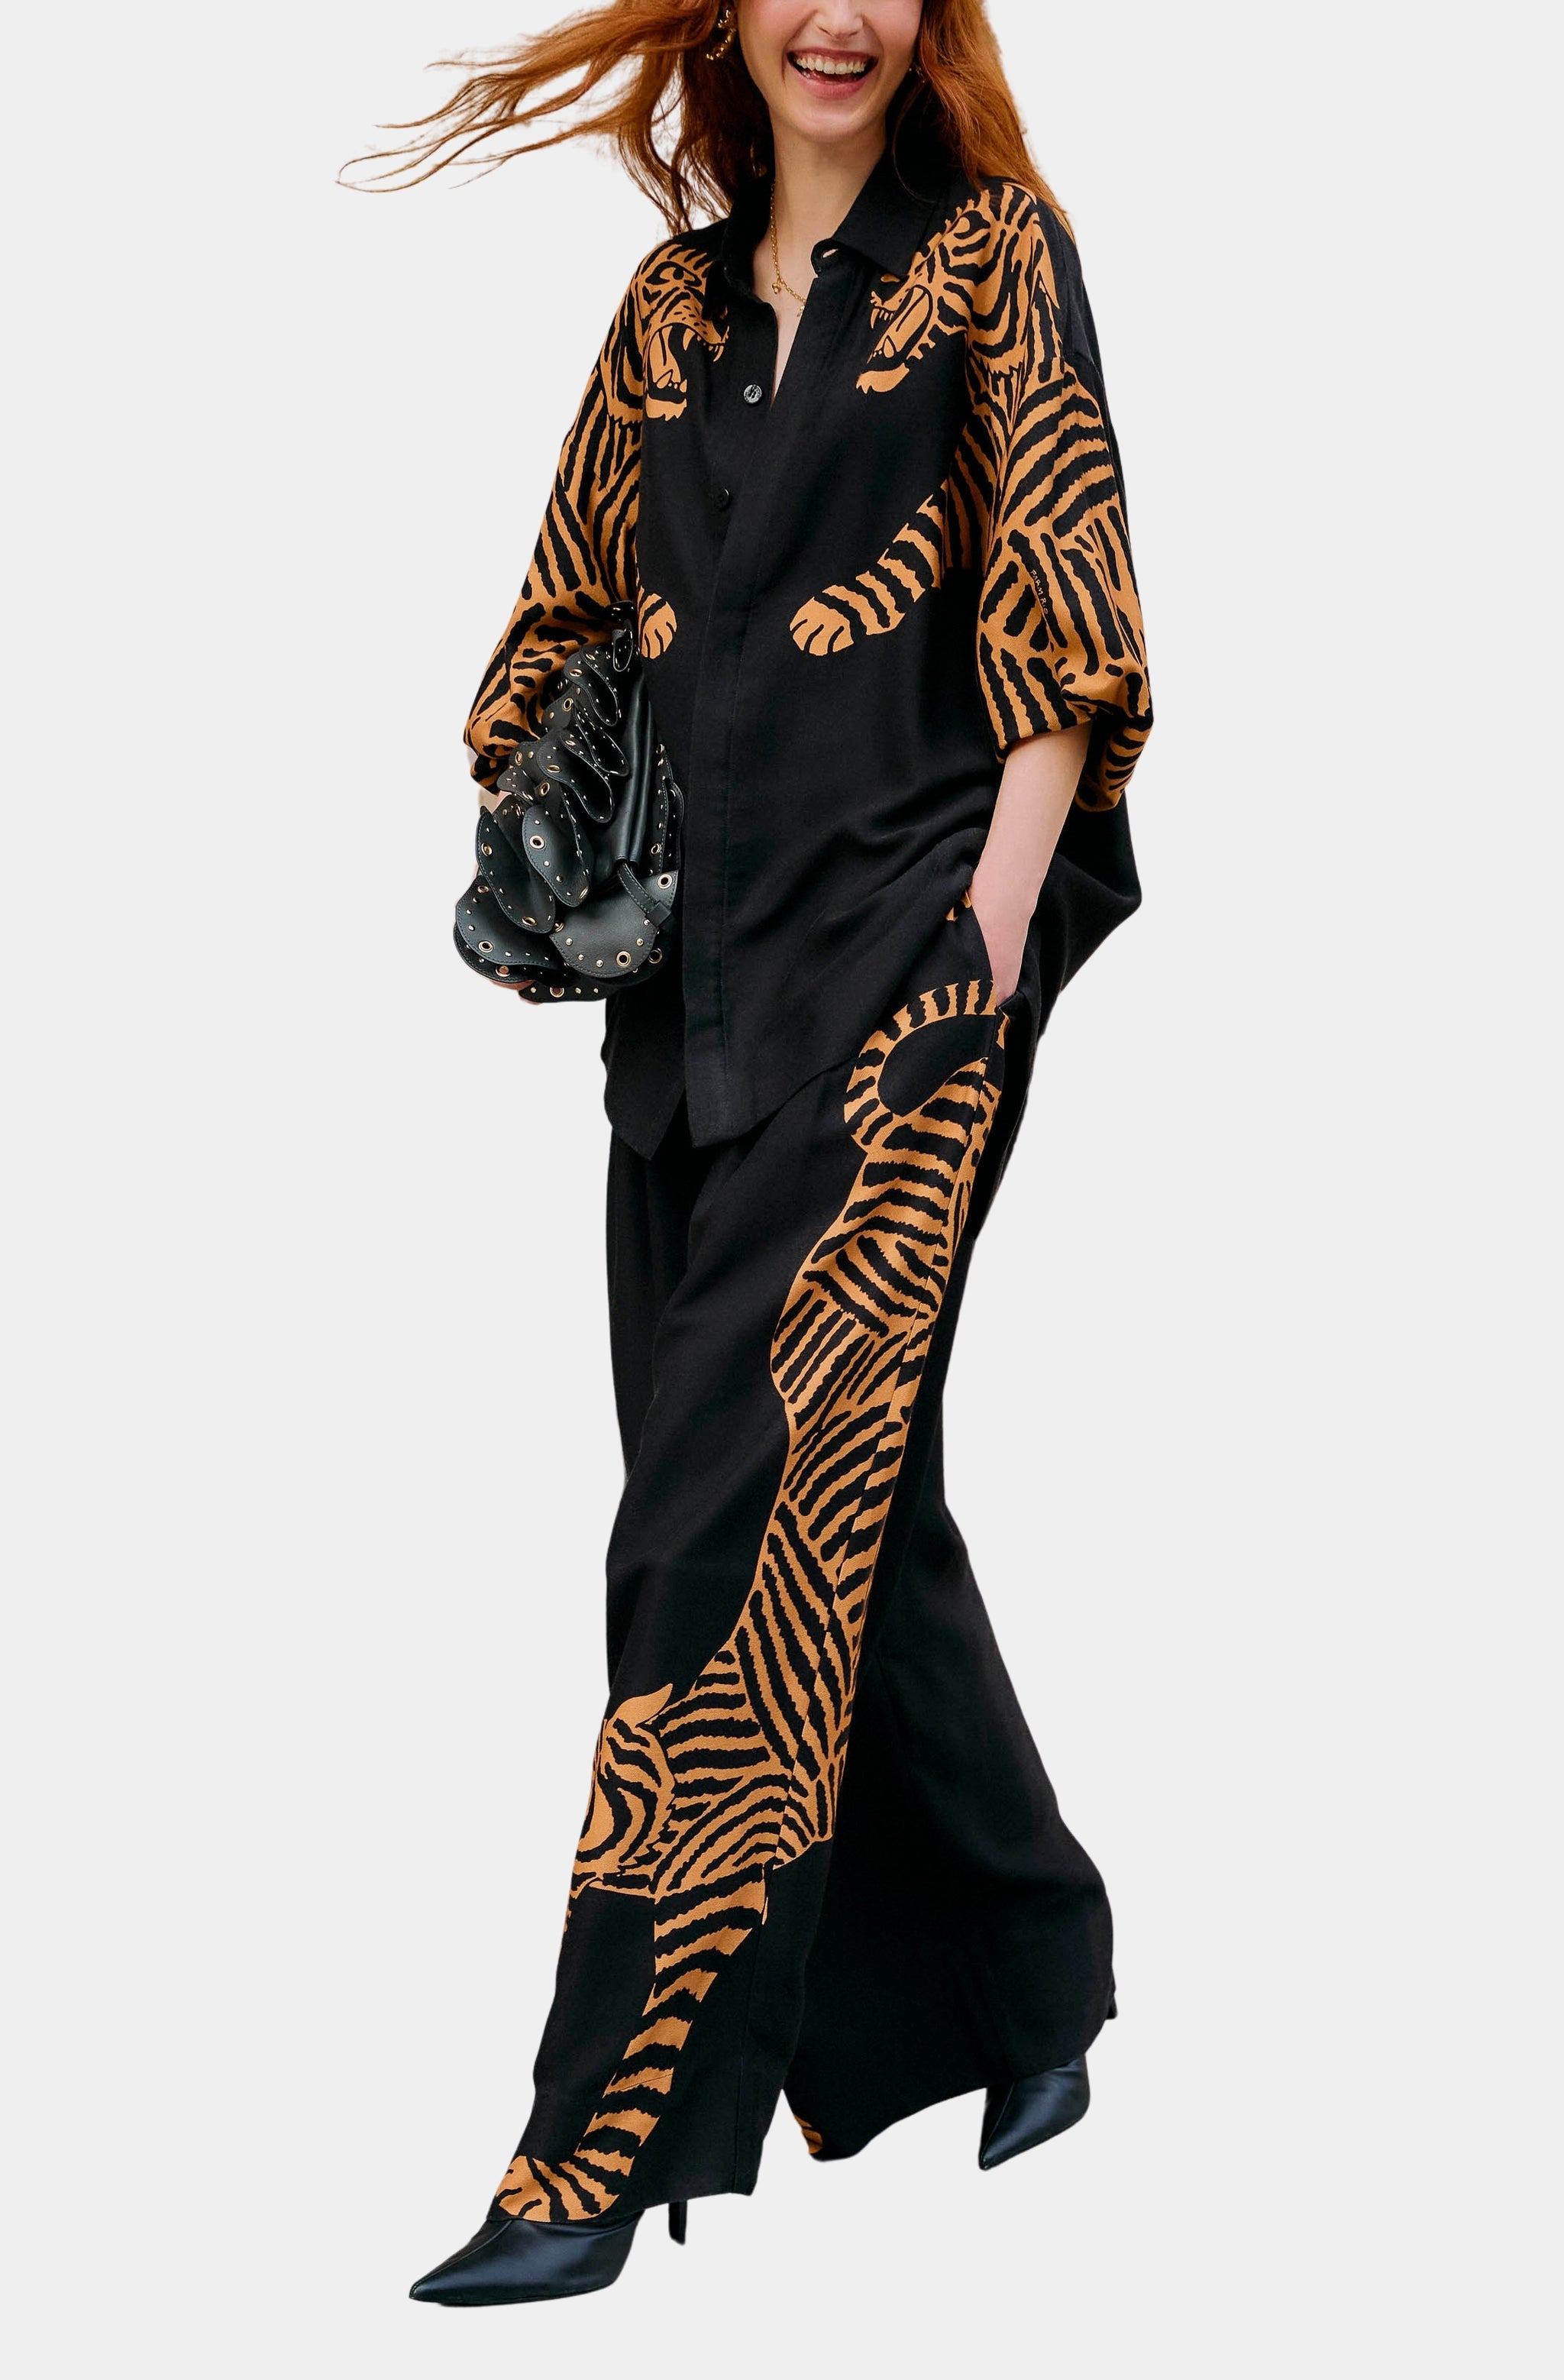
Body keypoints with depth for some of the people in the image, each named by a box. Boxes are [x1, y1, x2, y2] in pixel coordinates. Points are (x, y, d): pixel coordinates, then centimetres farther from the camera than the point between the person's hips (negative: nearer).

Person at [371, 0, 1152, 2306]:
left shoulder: (992, 254, 2)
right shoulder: (676, 302, 17)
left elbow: (1068, 612, -4)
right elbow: (578, 602, 23)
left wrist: (995, 929, -12)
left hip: (902, 951, -6)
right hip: (703, 967, 6)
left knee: (754, 1499, -12)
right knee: (840, 1495, 9)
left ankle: (619, 2138, -13)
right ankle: (1024, 1974, 27)